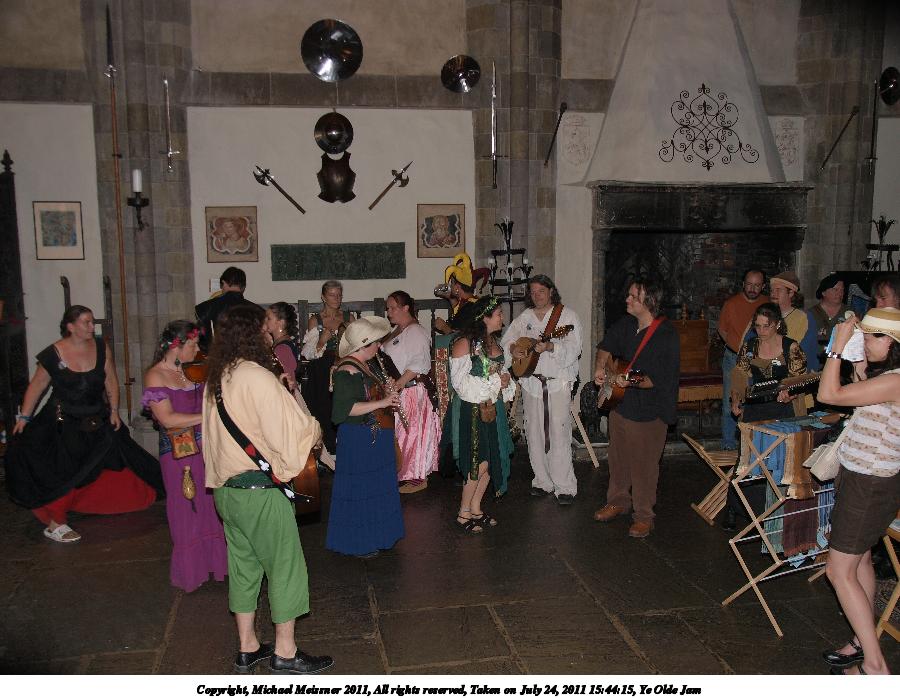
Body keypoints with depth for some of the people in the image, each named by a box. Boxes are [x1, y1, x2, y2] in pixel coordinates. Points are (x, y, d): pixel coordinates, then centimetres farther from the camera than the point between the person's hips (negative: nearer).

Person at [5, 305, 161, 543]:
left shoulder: (101, 347, -3)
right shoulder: (53, 354, -11)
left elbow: (111, 380, 3)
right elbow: (37, 386, -4)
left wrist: (114, 410, -1)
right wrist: (24, 417, -7)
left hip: (98, 420, 4)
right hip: (63, 423, -4)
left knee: (116, 459, 13)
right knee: (60, 472, -6)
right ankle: (54, 523, 0)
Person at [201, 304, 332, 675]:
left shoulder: (216, 380, 7)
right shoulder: (258, 377, -19)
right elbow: (291, 432, -19)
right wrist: (314, 427, 1)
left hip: (226, 488, 8)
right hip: (261, 491, -8)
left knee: (243, 566, 17)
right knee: (285, 566, 6)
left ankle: (248, 648, 28)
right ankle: (285, 652, 16)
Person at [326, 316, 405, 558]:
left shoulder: (369, 365, 10)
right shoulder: (347, 371, -20)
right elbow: (347, 408, -27)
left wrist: (390, 394, 5)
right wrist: (382, 402, -26)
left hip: (378, 436, 10)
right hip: (358, 440, -9)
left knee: (377, 487, 17)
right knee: (359, 489, 2)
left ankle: (375, 535, 32)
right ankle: (357, 543, 16)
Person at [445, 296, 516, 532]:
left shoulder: (494, 341, 10)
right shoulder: (464, 343, -15)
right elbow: (460, 381, -19)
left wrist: (506, 381, -1)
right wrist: (494, 383, -18)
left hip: (493, 407, 8)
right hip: (471, 409, -8)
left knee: (491, 461, 9)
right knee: (479, 463, -7)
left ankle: (476, 508, 23)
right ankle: (463, 514, 7)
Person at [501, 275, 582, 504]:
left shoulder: (567, 315, -1)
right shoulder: (524, 317, 13)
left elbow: (573, 349, -12)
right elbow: (506, 339, 14)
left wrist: (550, 347, -28)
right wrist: (512, 349, -8)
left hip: (559, 381, -5)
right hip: (531, 380, 5)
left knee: (559, 432, -9)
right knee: (534, 433, 7)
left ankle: (564, 487, -3)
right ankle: (543, 482, 18)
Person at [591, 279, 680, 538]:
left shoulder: (666, 334, -19)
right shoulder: (625, 324, 3)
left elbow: (661, 379, -24)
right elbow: (606, 346, 20)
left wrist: (632, 382, -35)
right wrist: (600, 366, 2)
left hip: (649, 412, -7)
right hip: (620, 404, 7)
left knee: (644, 465, 2)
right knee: (618, 458, 19)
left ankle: (644, 516, 17)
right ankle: (618, 502, 38)